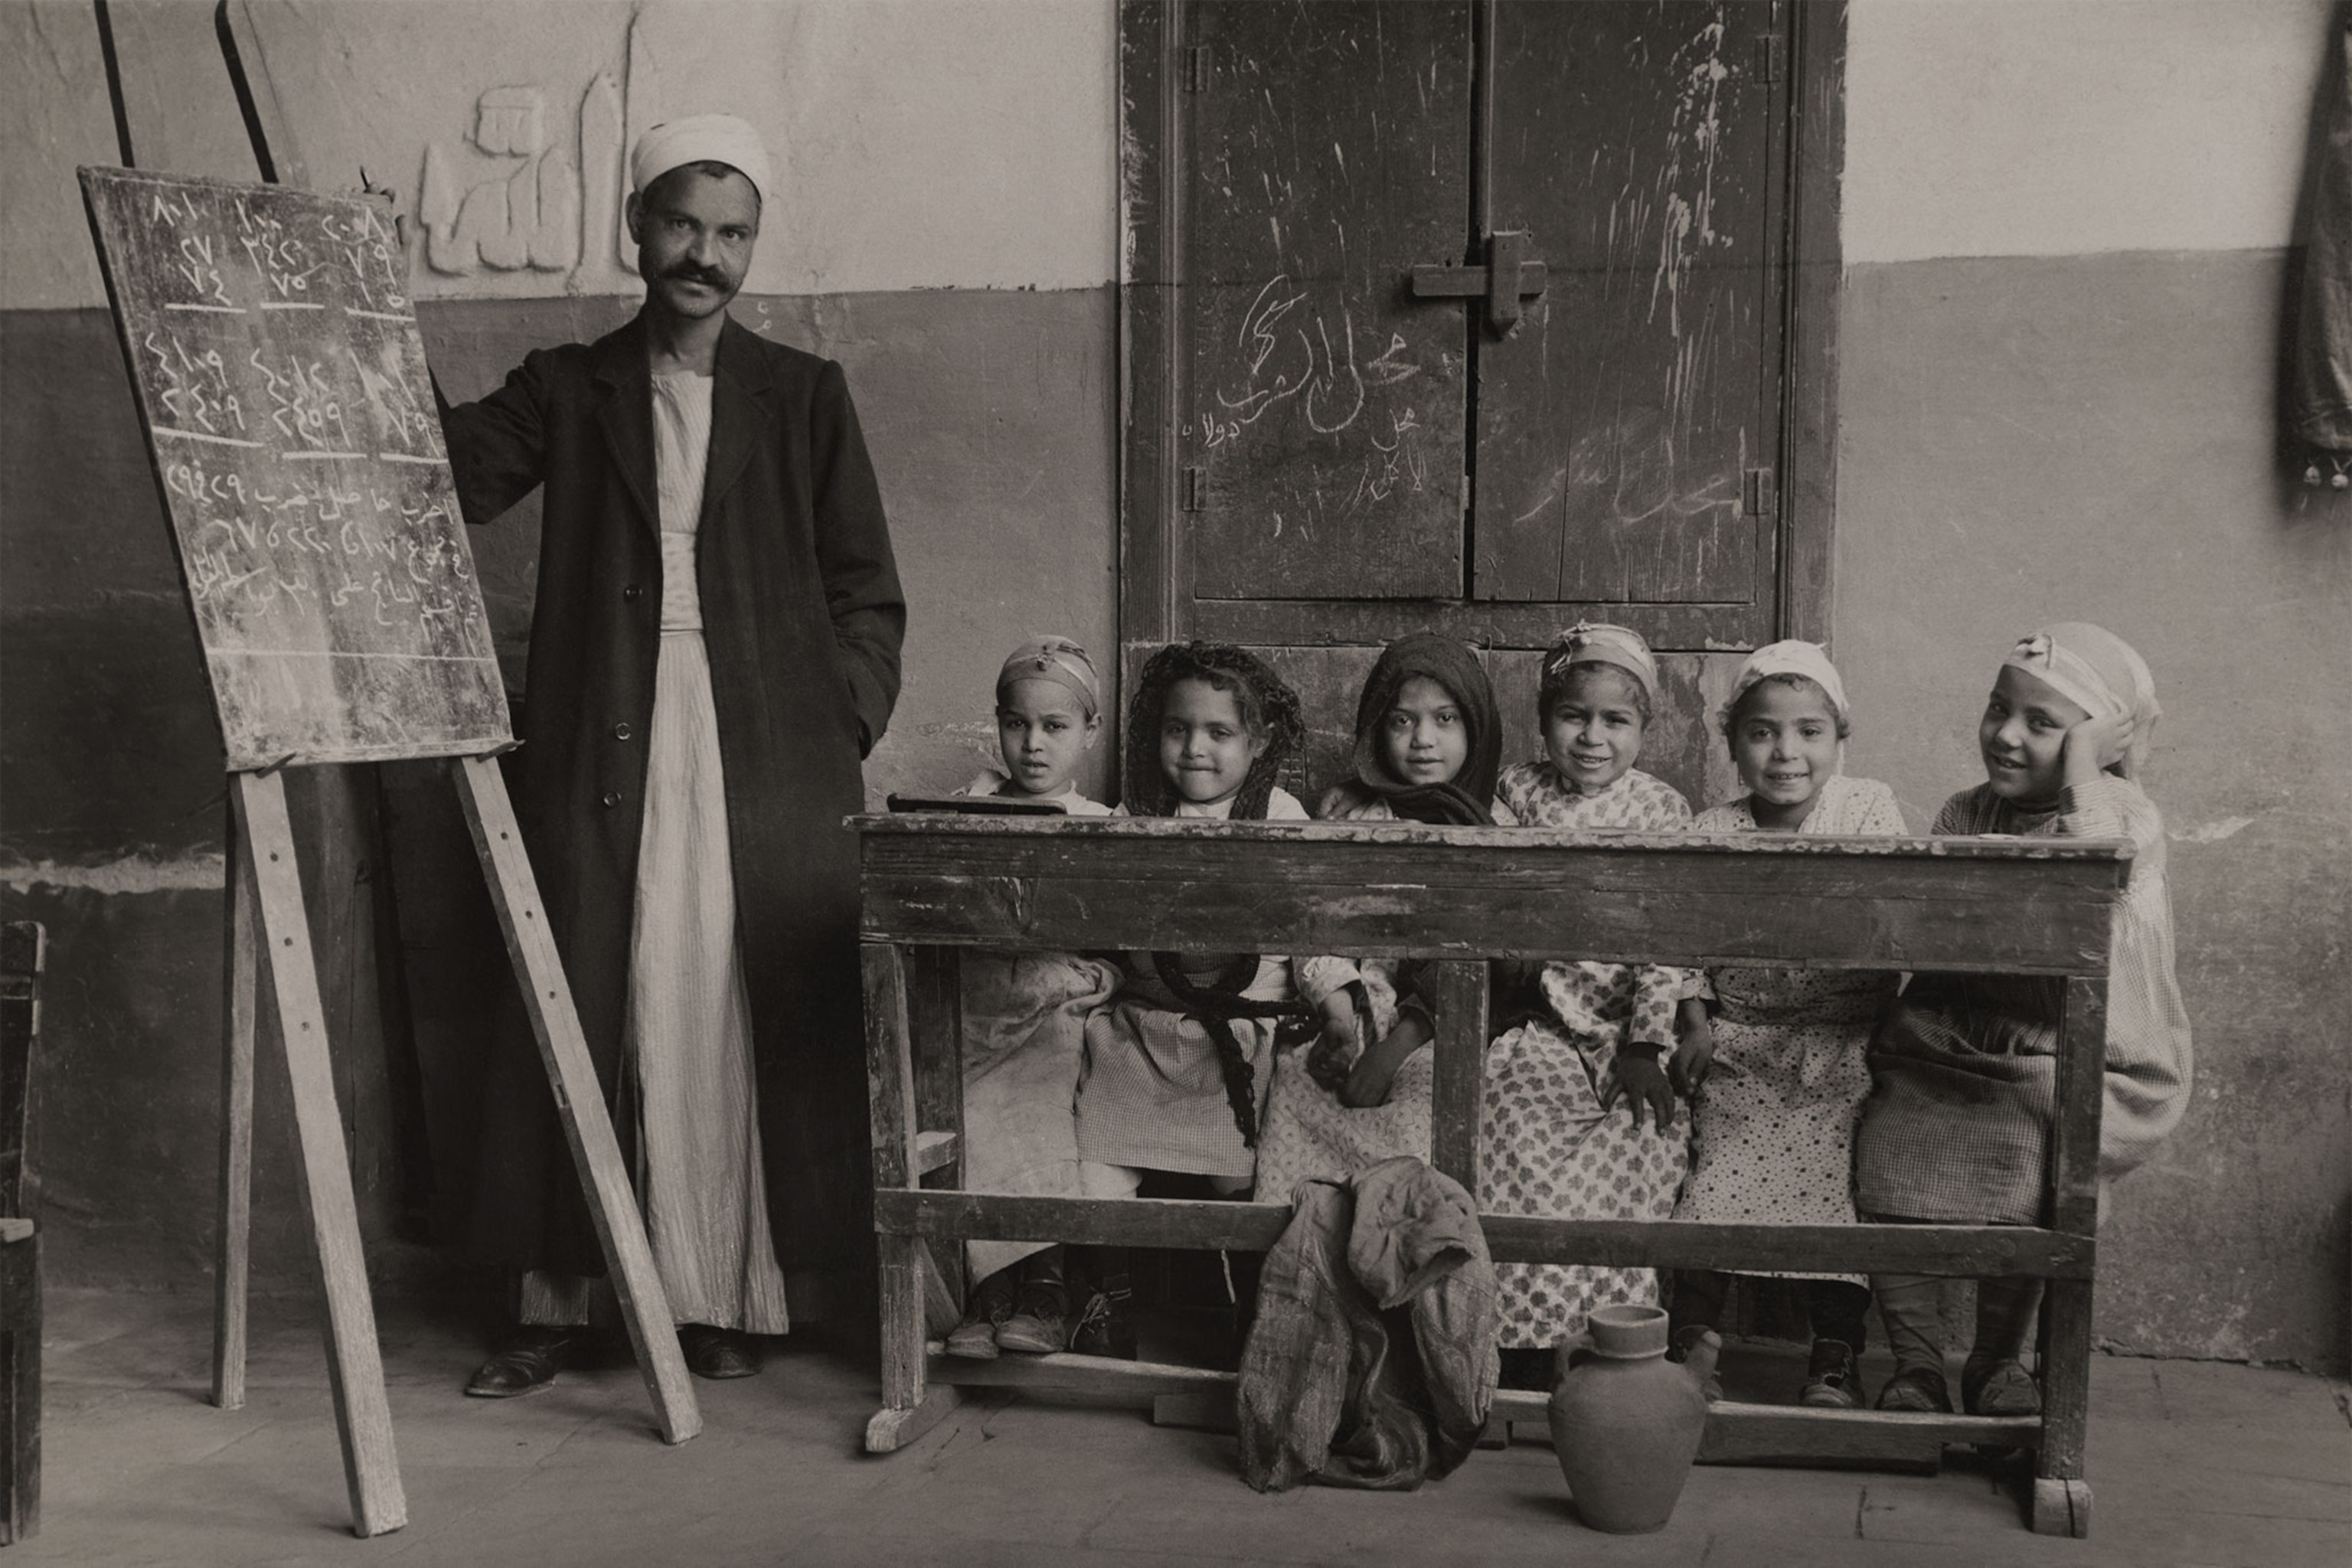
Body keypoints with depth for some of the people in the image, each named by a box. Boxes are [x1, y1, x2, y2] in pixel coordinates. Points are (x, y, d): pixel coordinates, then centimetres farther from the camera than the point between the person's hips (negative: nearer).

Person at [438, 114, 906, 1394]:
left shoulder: (803, 397, 9)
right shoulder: (564, 390, 11)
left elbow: (867, 592, 8)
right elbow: (439, 483, -2)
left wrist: (844, 730, -2)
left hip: (766, 760, 0)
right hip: (602, 754, 1)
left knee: (750, 1023, 0)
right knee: (585, 1020, 1)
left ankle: (729, 1299, 10)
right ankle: (556, 1302, 9)